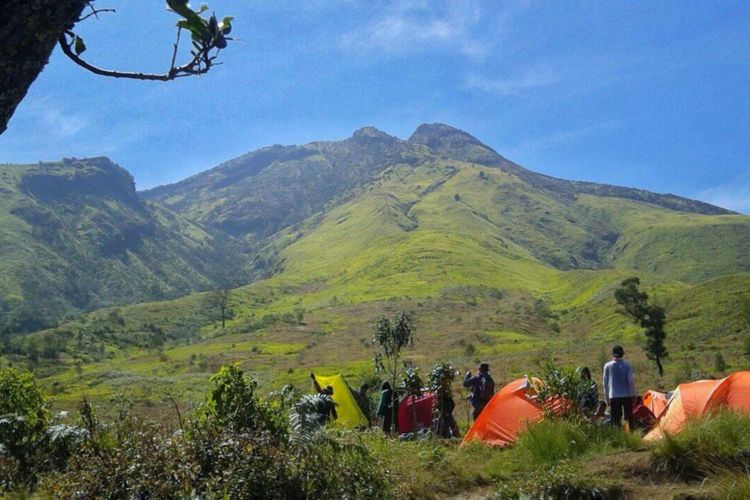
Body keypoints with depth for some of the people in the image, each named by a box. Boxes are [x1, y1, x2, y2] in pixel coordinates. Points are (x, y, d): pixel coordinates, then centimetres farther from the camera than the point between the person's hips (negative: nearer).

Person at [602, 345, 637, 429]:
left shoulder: (607, 366, -1)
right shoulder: (627, 365, -4)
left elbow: (605, 383, 3)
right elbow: (631, 381, -7)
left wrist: (607, 398, 12)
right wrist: (634, 394, 2)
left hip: (614, 396, 0)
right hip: (627, 395, 0)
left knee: (616, 420, 3)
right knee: (630, 418, 10)